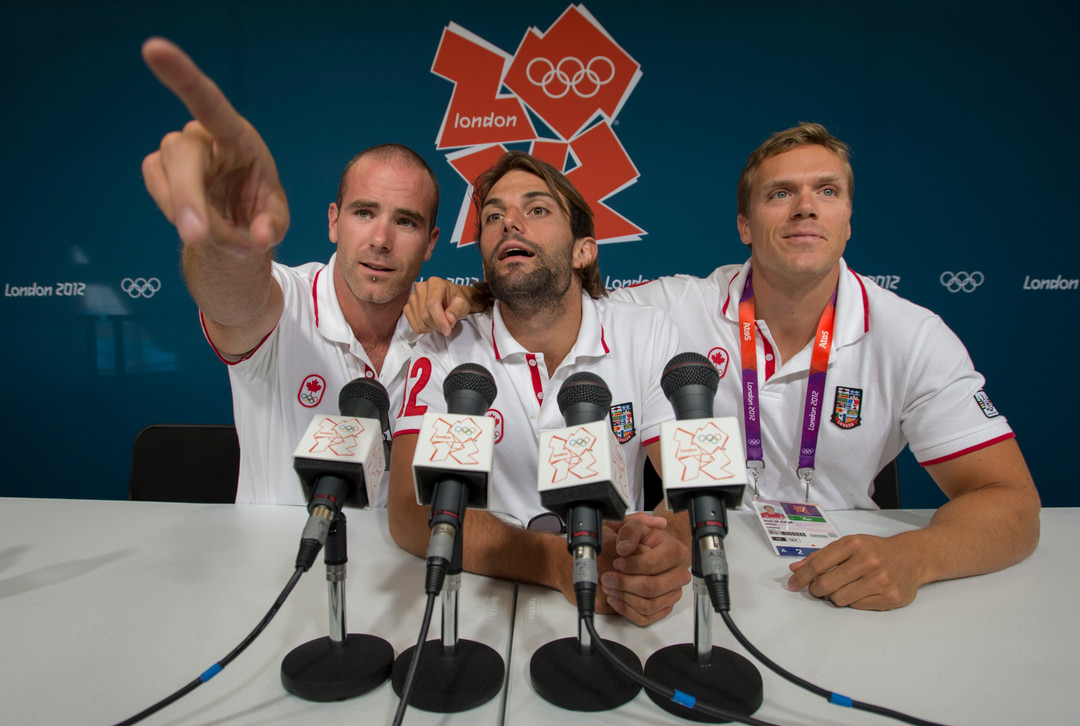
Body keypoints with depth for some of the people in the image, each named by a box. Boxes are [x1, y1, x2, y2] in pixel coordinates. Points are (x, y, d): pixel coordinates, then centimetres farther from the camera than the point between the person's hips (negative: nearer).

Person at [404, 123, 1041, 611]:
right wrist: (463, 298, -19)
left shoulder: (915, 338, -7)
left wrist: (913, 556, -30)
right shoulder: (678, 309, -7)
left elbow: (1012, 504, -9)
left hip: (839, 583, 3)